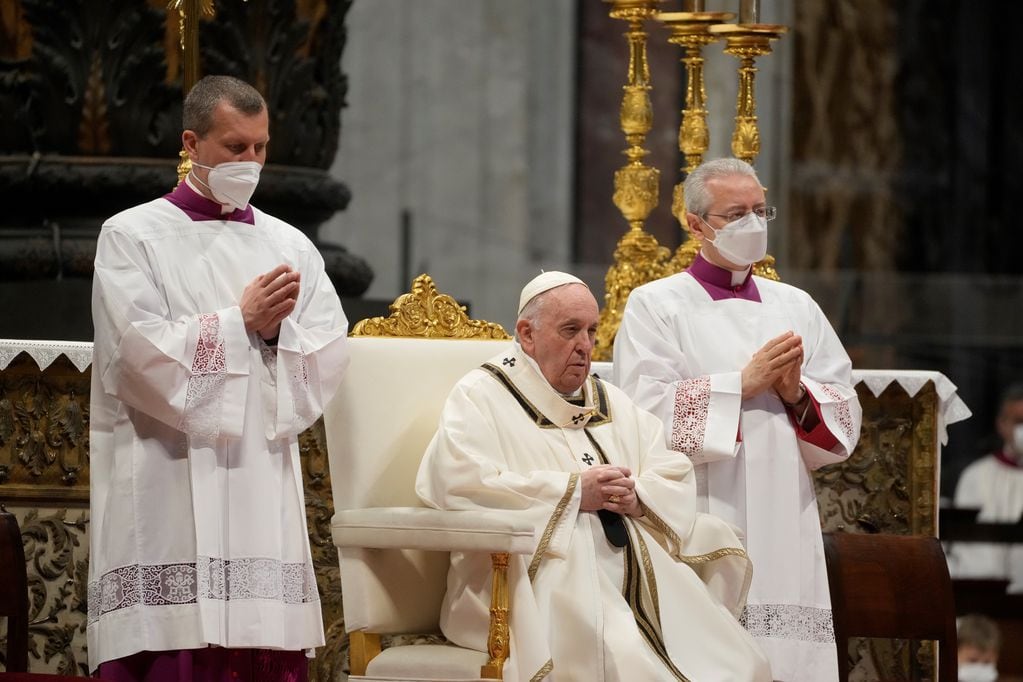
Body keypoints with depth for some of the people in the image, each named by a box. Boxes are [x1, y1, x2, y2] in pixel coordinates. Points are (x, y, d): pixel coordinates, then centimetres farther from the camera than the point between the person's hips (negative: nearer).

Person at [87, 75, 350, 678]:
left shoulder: (290, 245, 16)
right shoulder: (133, 237, 3)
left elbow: (330, 360, 8)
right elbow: (143, 355, -9)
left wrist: (279, 331, -10)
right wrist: (241, 321, -8)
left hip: (264, 488, 4)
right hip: (170, 491, -4)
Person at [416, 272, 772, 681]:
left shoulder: (611, 403, 24)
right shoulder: (481, 397, 5)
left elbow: (679, 482, 16)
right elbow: (457, 484, -13)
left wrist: (639, 498, -8)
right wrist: (573, 491, -12)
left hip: (639, 581, 6)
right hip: (542, 584, -6)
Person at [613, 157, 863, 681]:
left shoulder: (796, 307, 17)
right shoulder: (656, 305, 3)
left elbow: (845, 419, 12)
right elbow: (647, 414, -10)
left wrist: (798, 393, -8)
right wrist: (745, 383, -12)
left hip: (785, 530, 4)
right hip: (699, 533, -4)